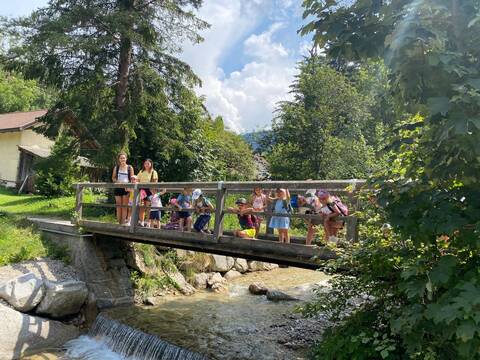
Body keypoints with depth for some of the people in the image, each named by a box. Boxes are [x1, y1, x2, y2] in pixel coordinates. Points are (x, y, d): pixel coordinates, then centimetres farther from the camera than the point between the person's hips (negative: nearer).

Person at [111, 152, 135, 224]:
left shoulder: (130, 168, 4)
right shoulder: (116, 167, 10)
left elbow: (132, 179, 3)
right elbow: (113, 178, 11)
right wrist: (117, 181, -9)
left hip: (126, 188, -2)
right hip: (118, 188, 2)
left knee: (124, 206, -4)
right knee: (118, 206, 5)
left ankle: (123, 222, -2)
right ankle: (119, 222, 10)